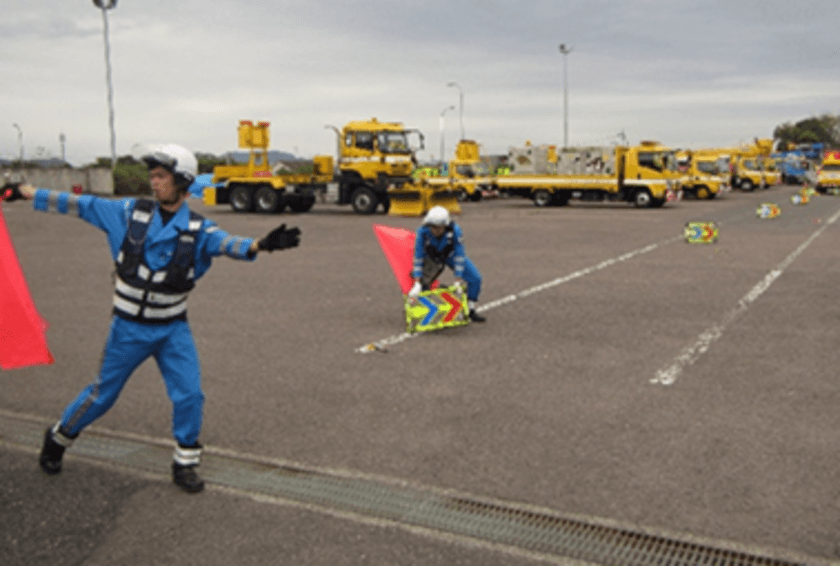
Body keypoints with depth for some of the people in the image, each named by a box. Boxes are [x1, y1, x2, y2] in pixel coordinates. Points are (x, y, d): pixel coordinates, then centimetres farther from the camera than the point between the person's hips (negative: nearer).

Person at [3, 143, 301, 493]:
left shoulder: (198, 228, -8)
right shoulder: (131, 212, -6)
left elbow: (227, 244, -26)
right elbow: (81, 206, 1)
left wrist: (261, 245, -47)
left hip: (173, 329, 1)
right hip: (129, 328, 0)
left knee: (189, 395, -5)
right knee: (102, 394, 12)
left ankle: (184, 463, 15)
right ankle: (58, 438, 38)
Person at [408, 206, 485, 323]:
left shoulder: (455, 231, -36)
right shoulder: (422, 232, -33)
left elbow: (459, 256, -30)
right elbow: (418, 258, -28)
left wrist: (457, 282, -33)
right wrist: (417, 284, -31)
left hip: (451, 255, 0)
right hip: (431, 257, 1)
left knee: (475, 278, -13)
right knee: (422, 283, -12)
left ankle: (471, 310, 7)